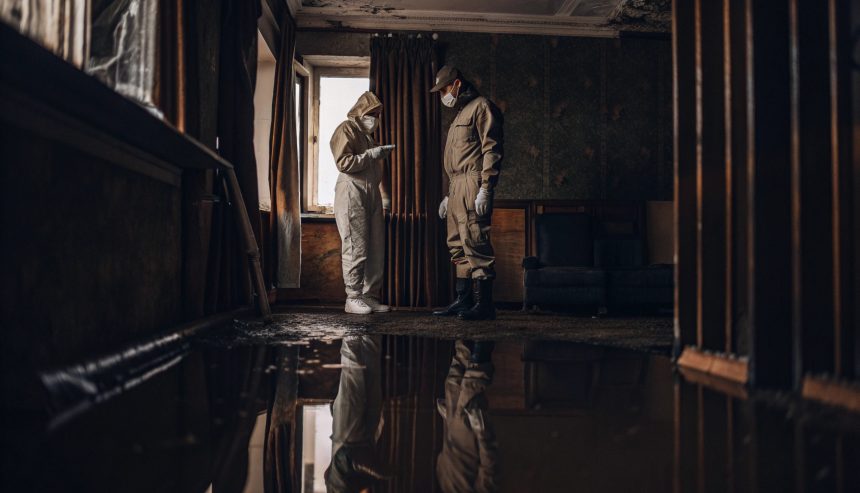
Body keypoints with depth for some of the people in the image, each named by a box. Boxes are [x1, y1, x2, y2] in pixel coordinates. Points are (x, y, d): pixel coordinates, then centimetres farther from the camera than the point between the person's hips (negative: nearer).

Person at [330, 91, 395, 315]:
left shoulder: (368, 135, 25)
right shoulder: (346, 130, -1)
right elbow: (344, 163, -14)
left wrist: (383, 195, 20)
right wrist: (371, 154, -14)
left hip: (371, 195, 8)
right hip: (352, 193, -8)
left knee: (376, 248, 4)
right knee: (356, 248, -9)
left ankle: (370, 296, 10)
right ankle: (353, 298, -4)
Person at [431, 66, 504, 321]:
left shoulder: (481, 107, -3)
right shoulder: (460, 114, 26)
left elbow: (492, 149, -13)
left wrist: (485, 189, -20)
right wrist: (449, 195, 25)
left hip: (473, 184, -10)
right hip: (457, 187, 10)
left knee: (475, 242, -13)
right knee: (458, 245, 9)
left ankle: (484, 304, -12)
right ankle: (463, 300, 14)